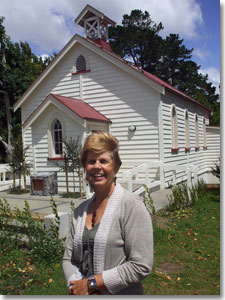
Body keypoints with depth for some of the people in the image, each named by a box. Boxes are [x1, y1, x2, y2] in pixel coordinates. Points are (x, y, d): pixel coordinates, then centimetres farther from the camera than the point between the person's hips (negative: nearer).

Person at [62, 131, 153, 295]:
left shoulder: (132, 206, -19)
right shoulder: (81, 209, 0)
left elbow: (141, 266, -22)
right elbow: (69, 258, 3)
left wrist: (91, 283, -18)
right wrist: (75, 286, -15)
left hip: (120, 293, -5)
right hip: (82, 292, 5)